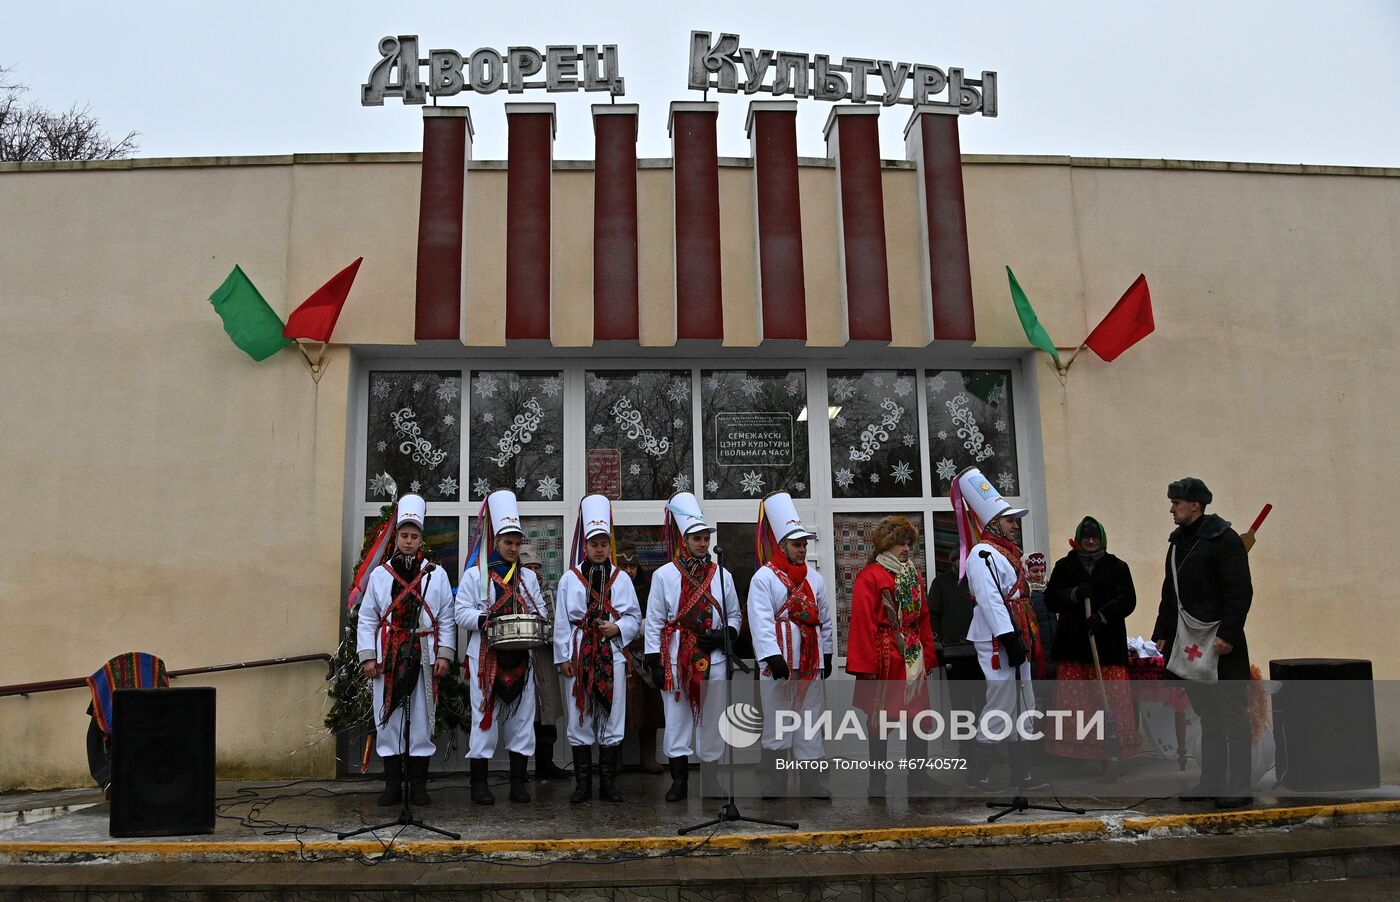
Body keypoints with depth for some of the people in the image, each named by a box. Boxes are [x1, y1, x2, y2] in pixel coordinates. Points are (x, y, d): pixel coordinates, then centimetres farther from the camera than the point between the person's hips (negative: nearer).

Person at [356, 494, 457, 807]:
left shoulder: (437, 575, 6)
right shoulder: (380, 574, 8)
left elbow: (447, 619, 5)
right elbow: (366, 619, 7)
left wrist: (444, 655, -3)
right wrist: (367, 657, 0)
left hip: (424, 658, -1)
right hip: (388, 659, 1)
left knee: (422, 721, 3)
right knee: (388, 720, 3)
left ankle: (418, 786, 12)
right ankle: (392, 786, 13)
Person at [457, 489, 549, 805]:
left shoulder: (528, 577, 13)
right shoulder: (475, 574, 1)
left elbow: (539, 612, 13)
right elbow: (462, 613, -4)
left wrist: (539, 626, -9)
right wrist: (485, 619, -22)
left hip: (520, 658, 4)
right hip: (487, 657, -4)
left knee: (522, 716, 5)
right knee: (485, 716, -1)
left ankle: (518, 782, 14)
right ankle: (479, 783, 7)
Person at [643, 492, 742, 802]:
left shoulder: (721, 575, 6)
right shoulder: (664, 575, -1)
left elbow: (734, 615, 13)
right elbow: (654, 622, 0)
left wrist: (726, 634, -8)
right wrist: (655, 663, -4)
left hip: (713, 660, 2)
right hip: (676, 662, -2)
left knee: (712, 721, 7)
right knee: (676, 721, 2)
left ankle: (712, 783, 18)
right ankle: (679, 782, 12)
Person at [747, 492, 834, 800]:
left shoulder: (814, 578, 12)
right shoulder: (764, 577, -6)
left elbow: (824, 619, 17)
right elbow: (761, 621, -14)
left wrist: (826, 655, 15)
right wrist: (773, 656, -21)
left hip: (810, 661, 5)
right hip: (778, 660, -5)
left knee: (810, 719, 8)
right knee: (776, 721, 2)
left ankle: (810, 782, 14)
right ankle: (773, 783, 12)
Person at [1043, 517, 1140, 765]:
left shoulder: (1117, 566, 9)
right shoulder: (1064, 566, 12)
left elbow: (1127, 599, -2)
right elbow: (1051, 599, 4)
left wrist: (1102, 616, -17)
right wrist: (1075, 593, -13)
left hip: (1108, 643, -1)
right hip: (1073, 642, 1)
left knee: (1113, 696, -8)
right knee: (1073, 697, -3)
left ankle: (1113, 747, -3)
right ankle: (1074, 749, 3)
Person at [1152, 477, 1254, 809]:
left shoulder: (1224, 540, -8)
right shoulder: (1177, 542, 16)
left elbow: (1240, 592, -14)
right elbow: (1170, 594, 21)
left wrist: (1228, 635, -20)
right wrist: (1162, 635, 16)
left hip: (1222, 645, -8)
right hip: (1191, 645, 8)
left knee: (1232, 716, -3)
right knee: (1207, 716, 12)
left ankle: (1239, 787, 2)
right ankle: (1211, 782, 18)